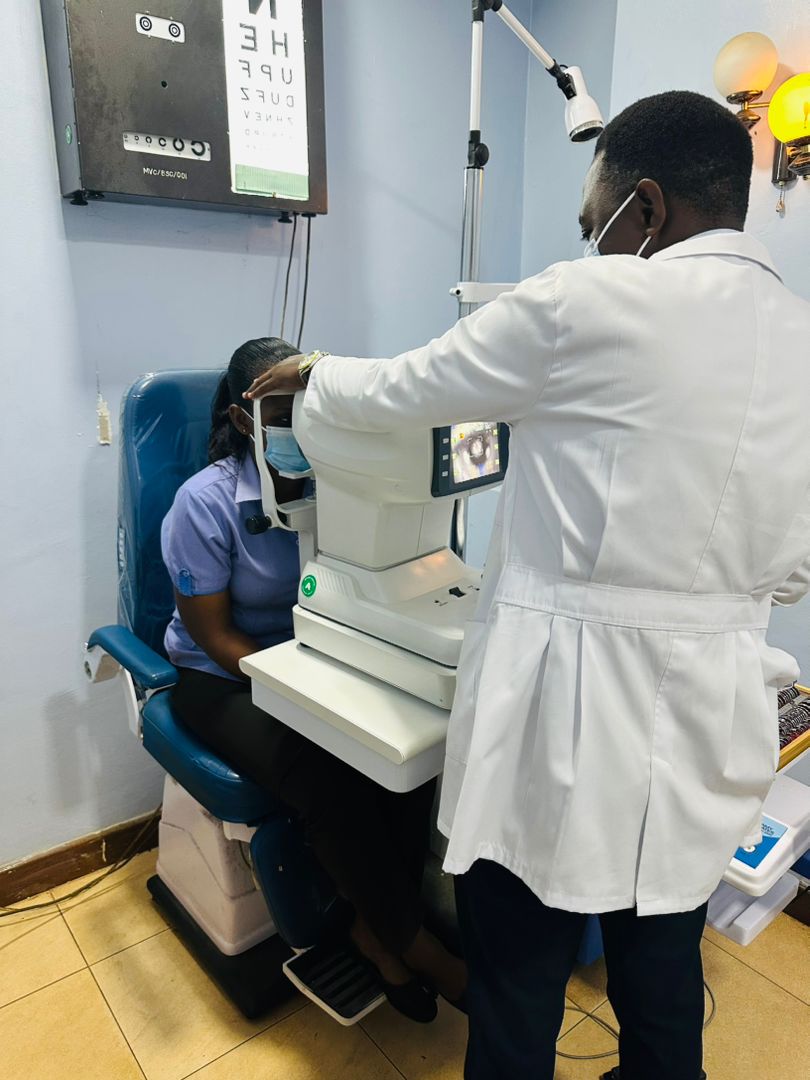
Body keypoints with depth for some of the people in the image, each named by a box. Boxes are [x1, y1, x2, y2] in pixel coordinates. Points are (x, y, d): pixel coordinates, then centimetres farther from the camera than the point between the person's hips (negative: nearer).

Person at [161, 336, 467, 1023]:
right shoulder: (206, 502, -16)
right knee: (321, 775, -28)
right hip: (223, 676, -3)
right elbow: (213, 633, -14)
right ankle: (411, 942, -4)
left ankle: (375, 928, -1)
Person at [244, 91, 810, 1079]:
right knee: (664, 958, 25)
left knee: (517, 969, 16)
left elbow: (401, 392, -1)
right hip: (713, 704, 7)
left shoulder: (592, 303, -12)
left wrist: (312, 375, 18)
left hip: (576, 699, -6)